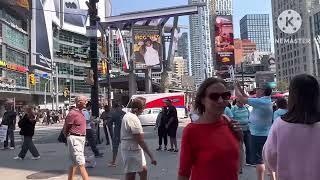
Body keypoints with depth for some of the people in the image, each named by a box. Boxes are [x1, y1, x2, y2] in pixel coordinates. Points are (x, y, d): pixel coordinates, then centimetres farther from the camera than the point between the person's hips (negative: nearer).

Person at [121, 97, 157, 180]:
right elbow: (140, 140, -25)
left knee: (143, 171, 17)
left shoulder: (127, 116, 9)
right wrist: (151, 156, -23)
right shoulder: (133, 119, -23)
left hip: (134, 149, 10)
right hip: (132, 151, -10)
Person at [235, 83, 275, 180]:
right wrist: (240, 88, 14)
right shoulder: (266, 101, 8)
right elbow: (248, 99, 17)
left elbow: (241, 99, -20)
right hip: (266, 134, 10)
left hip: (258, 135, -9)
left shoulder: (260, 102, -21)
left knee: (259, 160, -3)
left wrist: (236, 87, -5)